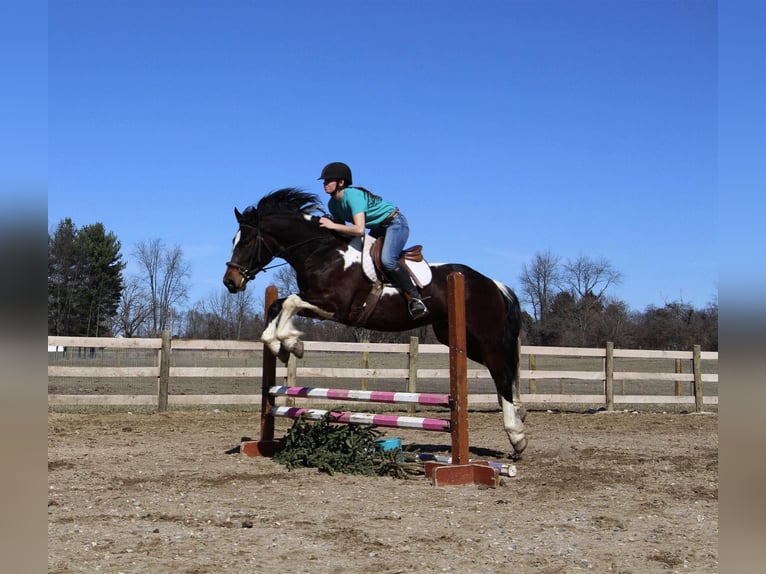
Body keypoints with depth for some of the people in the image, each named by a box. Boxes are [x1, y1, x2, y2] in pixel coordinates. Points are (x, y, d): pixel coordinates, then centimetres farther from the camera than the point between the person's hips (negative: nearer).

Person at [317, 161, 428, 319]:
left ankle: (415, 299, -23)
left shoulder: (353, 195, -28)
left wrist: (332, 225, -32)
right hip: (378, 229, 10)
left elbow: (359, 230, -38)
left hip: (395, 223, -10)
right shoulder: (333, 204, 0)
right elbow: (342, 229, 8)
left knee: (387, 260, -29)